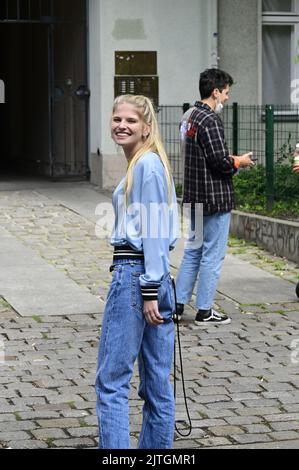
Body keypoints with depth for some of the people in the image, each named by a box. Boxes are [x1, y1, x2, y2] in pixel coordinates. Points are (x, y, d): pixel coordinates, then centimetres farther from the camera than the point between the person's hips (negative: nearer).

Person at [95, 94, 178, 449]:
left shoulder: (147, 165, -11)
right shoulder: (139, 164, 18)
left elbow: (155, 231, -16)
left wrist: (149, 291, -18)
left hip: (134, 275, -10)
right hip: (149, 277, 10)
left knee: (111, 380, -6)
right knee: (156, 380, 12)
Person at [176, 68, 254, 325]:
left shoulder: (191, 117, 12)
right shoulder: (210, 120, -18)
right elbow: (220, 162, -22)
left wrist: (230, 160, 13)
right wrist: (239, 162, -4)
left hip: (195, 197, 9)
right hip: (215, 197, -9)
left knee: (193, 251, 16)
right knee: (213, 255, 0)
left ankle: (178, 304, 18)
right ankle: (204, 311, 6)